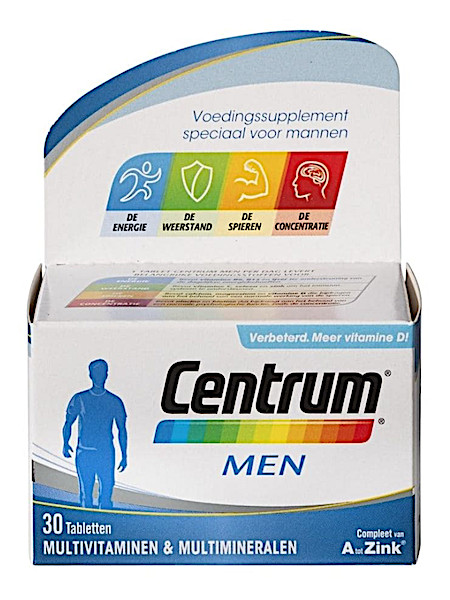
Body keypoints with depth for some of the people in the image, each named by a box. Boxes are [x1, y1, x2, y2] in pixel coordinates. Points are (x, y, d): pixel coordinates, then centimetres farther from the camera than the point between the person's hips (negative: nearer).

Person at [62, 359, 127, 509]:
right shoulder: (79, 399, 3)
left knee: (106, 495, -2)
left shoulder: (115, 401, 4)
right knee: (85, 496, 1)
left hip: (107, 453, 0)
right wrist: (66, 443, -3)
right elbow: (68, 423, 10)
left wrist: (124, 456, 6)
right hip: (84, 453, 0)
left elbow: (122, 430, 9)